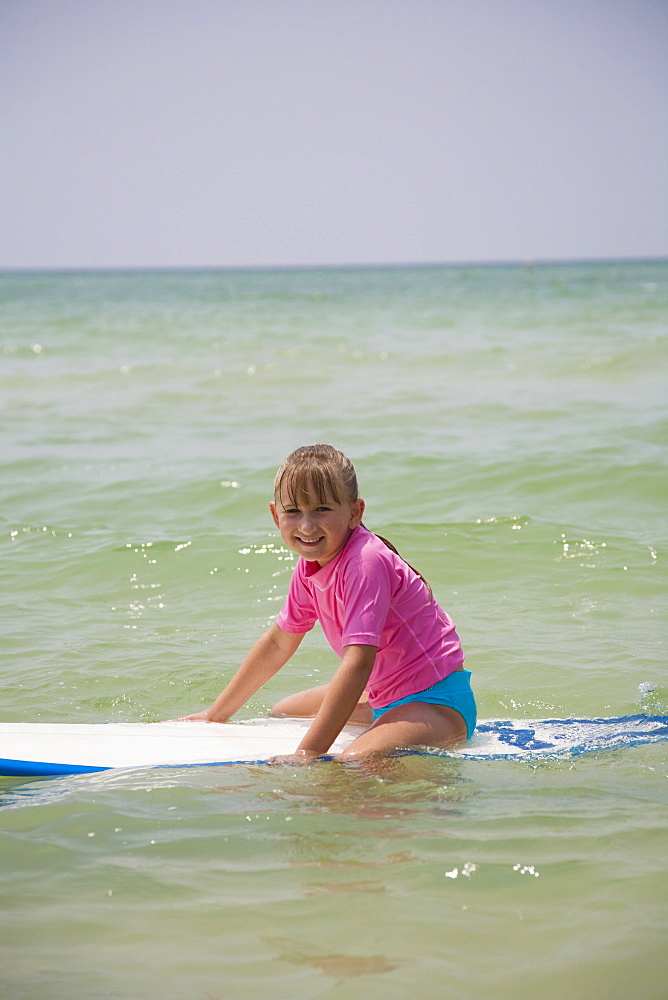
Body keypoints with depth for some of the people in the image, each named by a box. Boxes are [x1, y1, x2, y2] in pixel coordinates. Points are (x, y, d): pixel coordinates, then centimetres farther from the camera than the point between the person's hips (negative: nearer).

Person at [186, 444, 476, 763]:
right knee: (281, 713, 23)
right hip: (385, 695, 10)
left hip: (438, 701, -10)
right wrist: (215, 714, 19)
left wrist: (307, 753, -37)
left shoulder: (365, 561, -26)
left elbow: (357, 662, -33)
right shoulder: (310, 564, 2)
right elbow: (279, 641, 16)